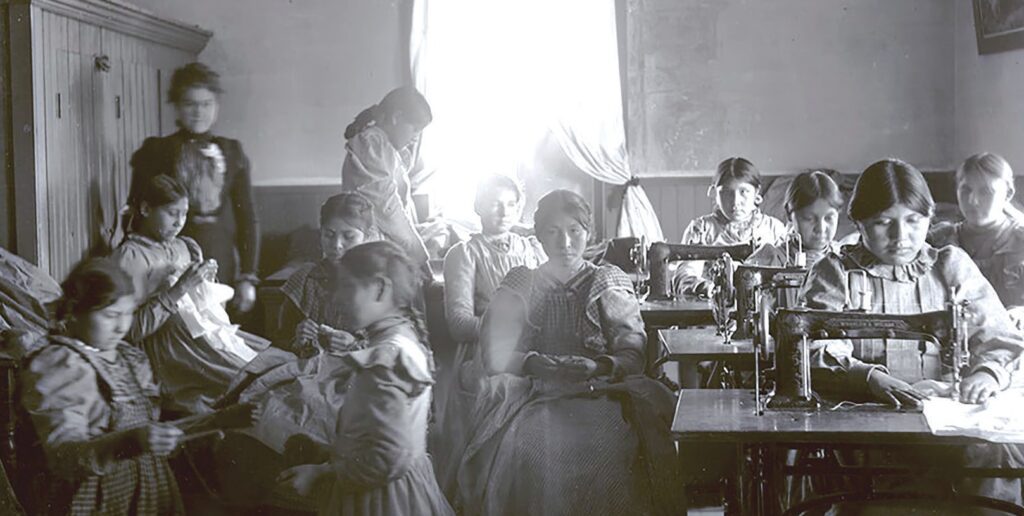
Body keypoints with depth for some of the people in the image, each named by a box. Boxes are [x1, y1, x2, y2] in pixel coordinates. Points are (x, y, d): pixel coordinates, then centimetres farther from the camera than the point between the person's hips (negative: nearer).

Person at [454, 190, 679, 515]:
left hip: (600, 391, 0)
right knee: (528, 445, -33)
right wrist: (535, 363, -14)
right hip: (534, 395, 0)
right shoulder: (519, 287, 15)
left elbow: (633, 356, 5)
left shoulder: (610, 283, 15)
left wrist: (599, 367, -16)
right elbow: (494, 357, 5)